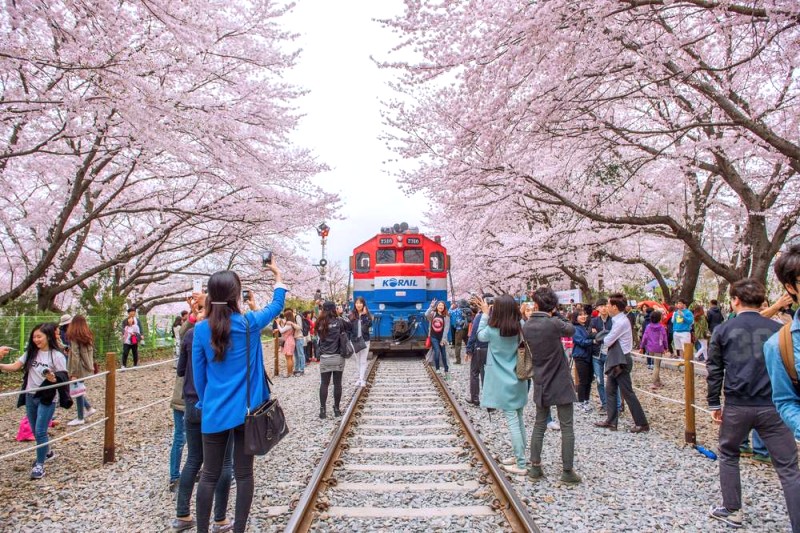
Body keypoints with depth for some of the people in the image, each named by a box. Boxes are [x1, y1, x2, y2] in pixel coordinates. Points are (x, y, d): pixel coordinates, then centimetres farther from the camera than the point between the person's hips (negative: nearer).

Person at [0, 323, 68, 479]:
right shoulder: (30, 353, 4)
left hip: (47, 399, -6)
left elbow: (63, 379, -9)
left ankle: (39, 465, 6)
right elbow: (14, 366, -4)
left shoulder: (57, 356, -11)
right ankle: (47, 453, 39)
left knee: (40, 431, -6)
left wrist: (53, 378, -30)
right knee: (36, 431, 16)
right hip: (30, 397, 6)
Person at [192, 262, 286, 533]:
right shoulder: (250, 323, -8)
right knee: (243, 474, 8)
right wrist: (278, 275, 26)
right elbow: (277, 305, 11)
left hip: (214, 412, 1)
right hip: (246, 410, -1)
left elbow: (198, 374, 2)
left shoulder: (201, 329, -5)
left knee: (209, 475, 11)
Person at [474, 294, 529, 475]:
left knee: (512, 421, -2)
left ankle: (521, 465, 2)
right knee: (519, 420, 16)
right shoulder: (521, 328, -4)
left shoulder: (492, 331, -15)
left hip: (503, 383, -5)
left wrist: (485, 313, 13)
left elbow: (480, 335, 6)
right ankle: (519, 456, 28)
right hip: (519, 380, 5)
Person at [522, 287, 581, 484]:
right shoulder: (553, 324, -18)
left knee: (539, 426, 15)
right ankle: (567, 471, 10)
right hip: (560, 383, -5)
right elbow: (571, 330, 1)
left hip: (541, 385, 5)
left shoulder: (526, 327, -3)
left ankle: (535, 467, 18)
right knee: (567, 428, 5)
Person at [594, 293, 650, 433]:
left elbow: (607, 341, -17)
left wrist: (604, 340, 2)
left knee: (627, 393, -3)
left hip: (621, 361, -10)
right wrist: (607, 348, -1)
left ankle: (642, 424, 5)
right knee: (610, 390, 12)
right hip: (614, 361, 10)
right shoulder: (617, 320, 10)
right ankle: (611, 421, 19)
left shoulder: (621, 322, -20)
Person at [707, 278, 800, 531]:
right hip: (773, 407, 0)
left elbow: (714, 370, 3)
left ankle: (732, 510, 27)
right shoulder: (778, 330, 4)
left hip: (736, 406, 0)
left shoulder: (722, 331, 2)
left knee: (728, 456, 22)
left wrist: (714, 403, 11)